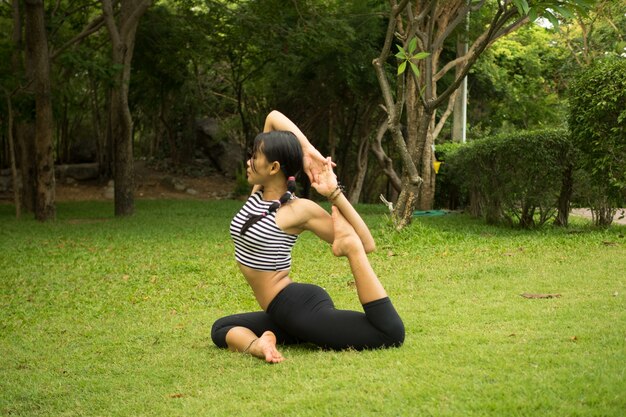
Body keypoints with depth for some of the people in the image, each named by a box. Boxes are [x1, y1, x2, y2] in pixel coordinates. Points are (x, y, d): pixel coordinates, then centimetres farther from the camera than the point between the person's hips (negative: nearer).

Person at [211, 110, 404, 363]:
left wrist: (334, 193, -17)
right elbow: (273, 117, 12)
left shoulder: (300, 210, -11)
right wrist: (307, 151, 5)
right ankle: (257, 345, -7)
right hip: (283, 314, 9)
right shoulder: (259, 192, 9)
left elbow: (366, 245, -11)